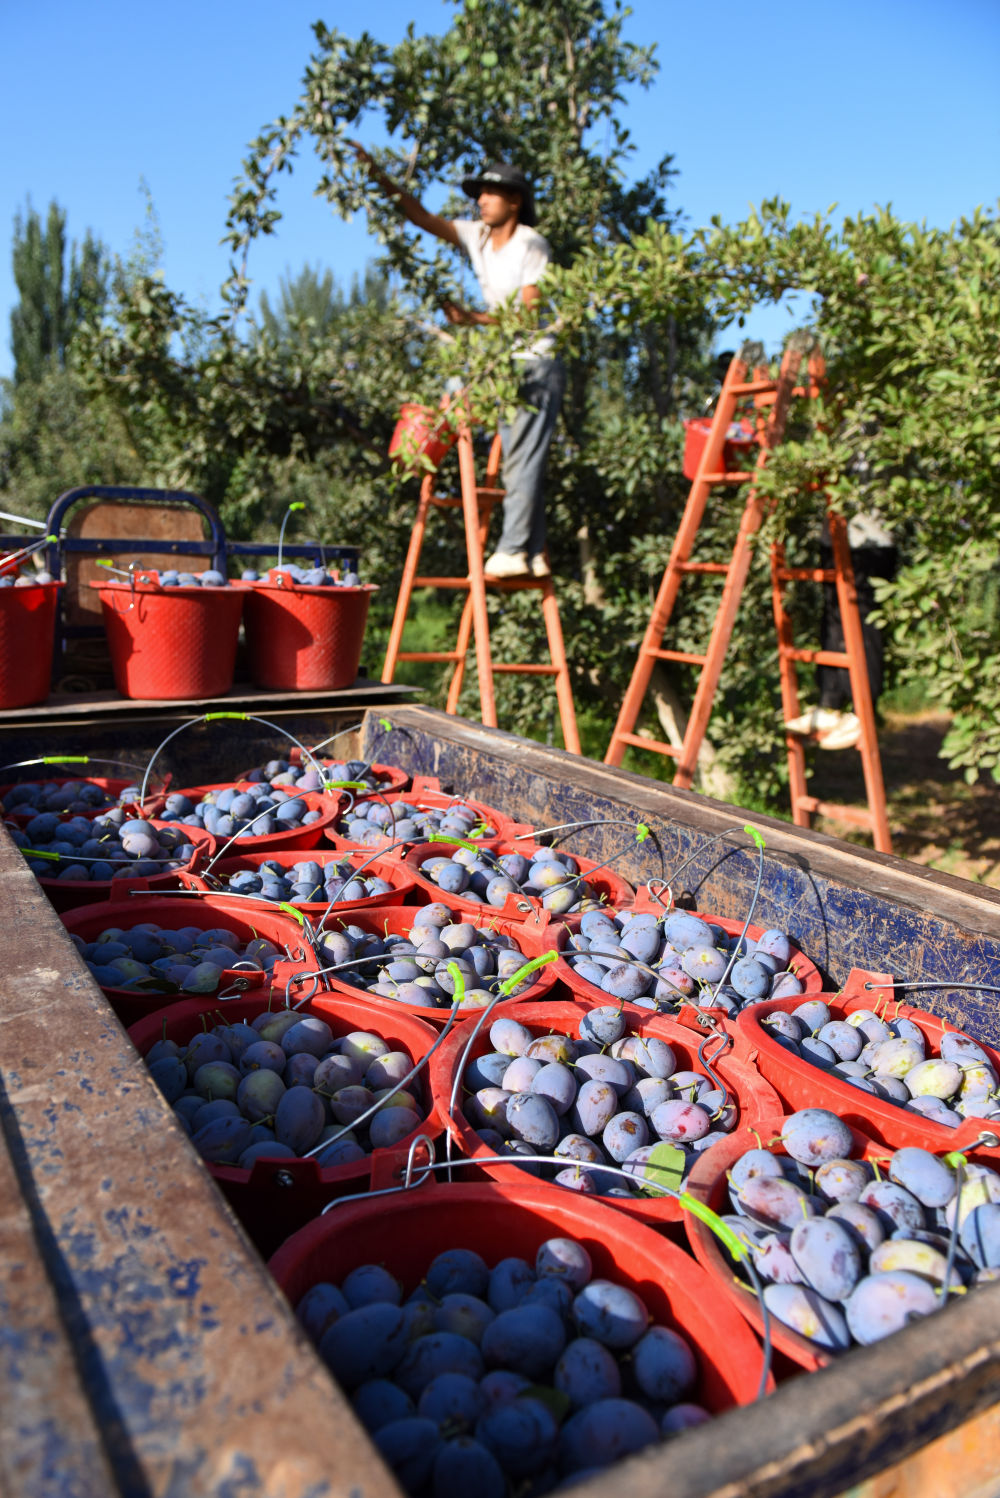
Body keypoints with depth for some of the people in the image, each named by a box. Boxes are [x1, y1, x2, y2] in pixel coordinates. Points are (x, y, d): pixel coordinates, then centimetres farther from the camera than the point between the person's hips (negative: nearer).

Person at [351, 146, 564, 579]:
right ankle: (533, 555, 6)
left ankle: (513, 551, -13)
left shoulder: (531, 245, -8)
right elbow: (421, 216, 10)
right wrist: (379, 175, 2)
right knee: (517, 463, 4)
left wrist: (473, 318, -16)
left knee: (523, 461, -12)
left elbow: (528, 313, -15)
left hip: (536, 367, -8)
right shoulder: (477, 236, 12)